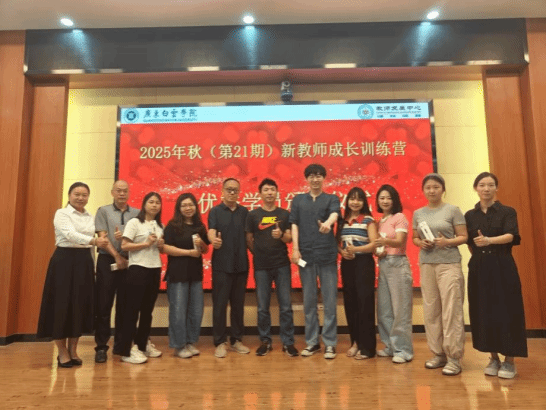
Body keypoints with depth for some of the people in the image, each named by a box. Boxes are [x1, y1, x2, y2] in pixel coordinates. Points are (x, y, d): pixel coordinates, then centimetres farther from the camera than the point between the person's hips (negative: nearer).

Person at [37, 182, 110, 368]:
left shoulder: (91, 218, 13)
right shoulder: (61, 214, -4)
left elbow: (91, 245, 12)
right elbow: (70, 234, -22)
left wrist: (93, 267, 9)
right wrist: (94, 241, -36)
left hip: (84, 261, 5)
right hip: (64, 260, -5)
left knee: (81, 305, 7)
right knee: (62, 304, -2)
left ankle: (73, 351, 19)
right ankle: (62, 353, 12)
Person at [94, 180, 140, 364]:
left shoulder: (136, 213, 9)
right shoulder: (103, 211, 5)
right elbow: (102, 237, -3)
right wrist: (117, 256, -10)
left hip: (129, 262, 2)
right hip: (107, 261, -2)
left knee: (124, 306, 8)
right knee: (103, 305, -1)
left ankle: (120, 345, 19)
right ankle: (101, 347, 8)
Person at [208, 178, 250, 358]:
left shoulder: (244, 212, 9)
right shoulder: (215, 211, 1)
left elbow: (249, 236, 11)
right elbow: (211, 232, -15)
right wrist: (214, 240, -36)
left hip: (241, 265, 3)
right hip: (221, 265, -3)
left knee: (238, 304, 9)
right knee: (220, 304, 2)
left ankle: (236, 340, 22)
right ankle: (220, 342, 13)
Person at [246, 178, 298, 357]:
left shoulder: (285, 214, 5)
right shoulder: (253, 215, 3)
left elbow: (290, 239, 1)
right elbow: (249, 240, 6)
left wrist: (281, 235, -18)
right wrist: (260, 254, 4)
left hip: (282, 265, 0)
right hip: (261, 267, 0)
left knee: (286, 306, 2)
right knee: (263, 307, 7)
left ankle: (288, 342, 13)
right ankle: (265, 341, 20)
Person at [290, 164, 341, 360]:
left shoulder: (332, 199, 6)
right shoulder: (298, 200, 11)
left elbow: (335, 213, -16)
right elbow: (294, 224, 5)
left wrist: (328, 223, -39)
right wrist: (295, 249, -7)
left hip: (327, 255, -1)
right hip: (306, 255, 2)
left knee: (330, 301, 2)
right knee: (309, 301, 8)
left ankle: (330, 343, 14)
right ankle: (312, 342, 21)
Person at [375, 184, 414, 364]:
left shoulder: (399, 217, -5)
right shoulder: (379, 221, 13)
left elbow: (399, 241, -19)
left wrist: (385, 241, -38)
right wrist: (377, 251, -3)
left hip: (398, 264, -6)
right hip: (383, 265, 7)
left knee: (400, 309, -2)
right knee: (384, 309, 9)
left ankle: (403, 350, 7)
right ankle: (390, 346, 22)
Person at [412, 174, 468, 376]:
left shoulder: (453, 210, 0)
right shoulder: (418, 213, 10)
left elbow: (463, 237, -1)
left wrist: (447, 242, -18)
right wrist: (421, 243, -5)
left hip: (449, 264, -4)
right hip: (426, 264, 4)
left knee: (451, 310, -6)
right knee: (431, 310, 6)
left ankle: (454, 357, 3)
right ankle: (438, 353, 18)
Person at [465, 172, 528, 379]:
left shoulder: (507, 212, -1)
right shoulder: (470, 215, 8)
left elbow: (511, 236, -18)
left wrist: (489, 240, -35)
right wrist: (479, 254, 0)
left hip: (503, 267, -3)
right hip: (478, 269, 3)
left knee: (506, 311, -2)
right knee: (484, 312, 5)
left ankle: (509, 361, 12)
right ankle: (494, 358, 20)